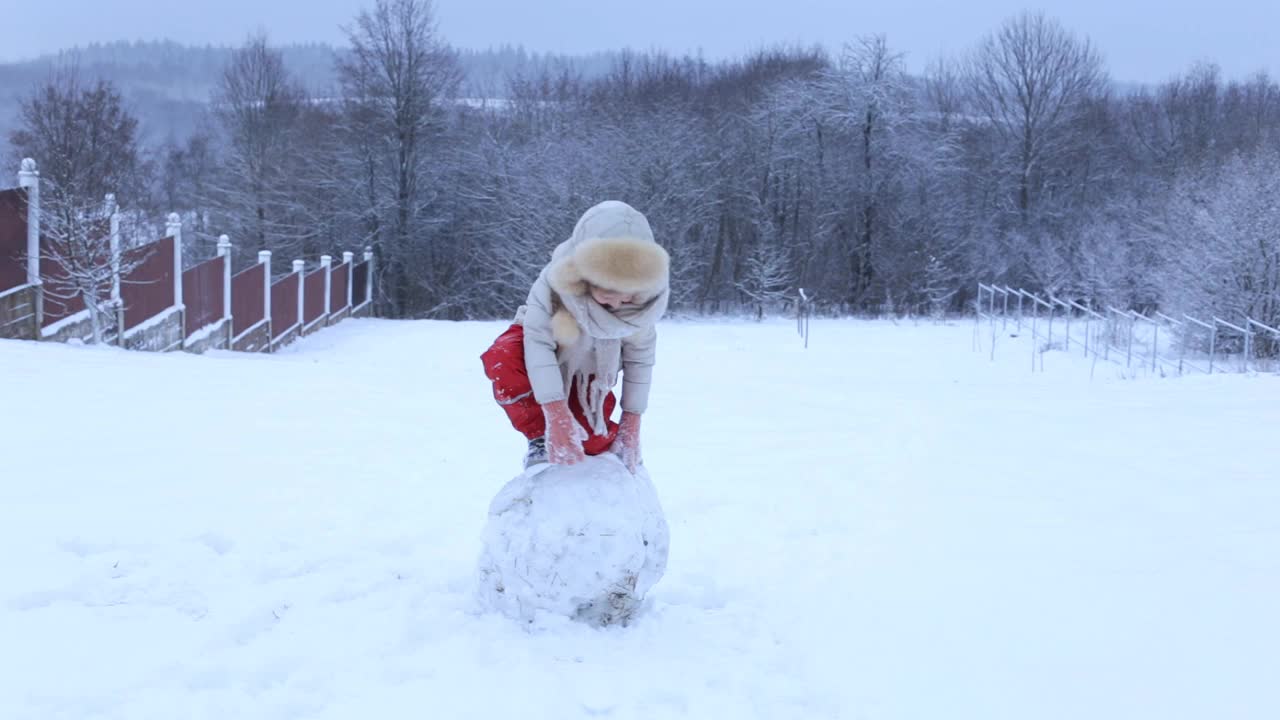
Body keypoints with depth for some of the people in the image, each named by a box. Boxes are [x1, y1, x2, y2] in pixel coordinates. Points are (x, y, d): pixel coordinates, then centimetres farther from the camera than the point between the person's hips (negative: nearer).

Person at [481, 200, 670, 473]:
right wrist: (556, 414, -49)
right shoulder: (554, 281, -39)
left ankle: (614, 449, 26)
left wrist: (632, 420, -15)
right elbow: (538, 342, -42)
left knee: (594, 440, -13)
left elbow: (641, 355, -15)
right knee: (503, 360, -36)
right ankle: (541, 438, -14)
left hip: (590, 372, 3)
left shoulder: (643, 303, -29)